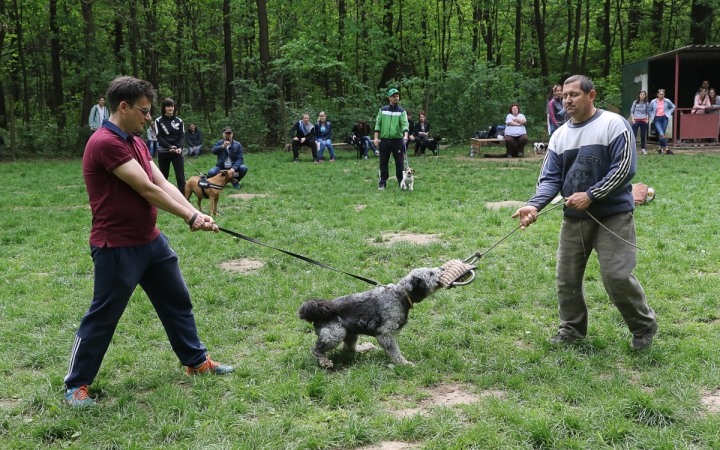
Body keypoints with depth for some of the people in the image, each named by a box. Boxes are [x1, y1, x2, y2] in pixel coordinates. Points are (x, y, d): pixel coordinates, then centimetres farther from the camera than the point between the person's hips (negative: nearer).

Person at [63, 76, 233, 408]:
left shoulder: (135, 142, 11)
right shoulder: (106, 143, -21)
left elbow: (163, 185, 3)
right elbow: (148, 190, -21)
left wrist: (196, 214, -10)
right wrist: (190, 217, -12)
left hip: (150, 241, 10)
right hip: (117, 248, -9)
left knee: (177, 301, 18)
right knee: (102, 317, 3)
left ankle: (196, 361, 34)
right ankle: (76, 384, 20)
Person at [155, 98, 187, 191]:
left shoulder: (179, 121, 6)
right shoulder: (158, 121, 0)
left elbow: (182, 136, 1)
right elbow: (159, 137, -6)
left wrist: (179, 147, -18)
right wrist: (169, 147, -21)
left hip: (177, 152, 1)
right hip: (163, 152, -1)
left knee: (181, 177, -6)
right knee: (163, 177, 9)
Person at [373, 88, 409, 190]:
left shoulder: (401, 111, 2)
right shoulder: (383, 110, 7)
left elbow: (404, 124, -10)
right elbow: (378, 124, 8)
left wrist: (405, 136, -27)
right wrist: (376, 138, -1)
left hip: (397, 140, -1)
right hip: (384, 140, 1)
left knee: (399, 162, 2)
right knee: (383, 162, 5)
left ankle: (401, 182, 11)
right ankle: (382, 182, 12)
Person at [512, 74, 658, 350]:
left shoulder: (613, 124, -8)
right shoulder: (560, 135, 9)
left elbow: (624, 168, -15)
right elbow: (550, 178, 5)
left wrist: (590, 196, -19)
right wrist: (535, 205, -14)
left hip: (613, 215, -6)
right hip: (574, 217, 6)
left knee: (617, 276, -10)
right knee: (566, 278, 8)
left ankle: (644, 326, 14)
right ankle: (572, 329, 27)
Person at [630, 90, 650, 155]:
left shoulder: (646, 103, 5)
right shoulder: (635, 102, 1)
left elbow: (647, 112, 12)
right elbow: (632, 111, 4)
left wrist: (647, 119, -1)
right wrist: (633, 120, -5)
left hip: (644, 121, 2)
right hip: (636, 120, -2)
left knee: (643, 136, 6)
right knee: (634, 135, -8)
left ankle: (643, 149, 14)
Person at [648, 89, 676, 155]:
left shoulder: (667, 101, 3)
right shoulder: (653, 102, 2)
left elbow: (673, 107, 19)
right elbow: (649, 110, 14)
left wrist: (669, 113, 8)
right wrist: (652, 117, 6)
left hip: (664, 118, 1)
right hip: (657, 119, -1)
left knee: (662, 133, 0)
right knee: (661, 134, -15)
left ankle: (660, 148, 13)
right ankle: (666, 149, -17)